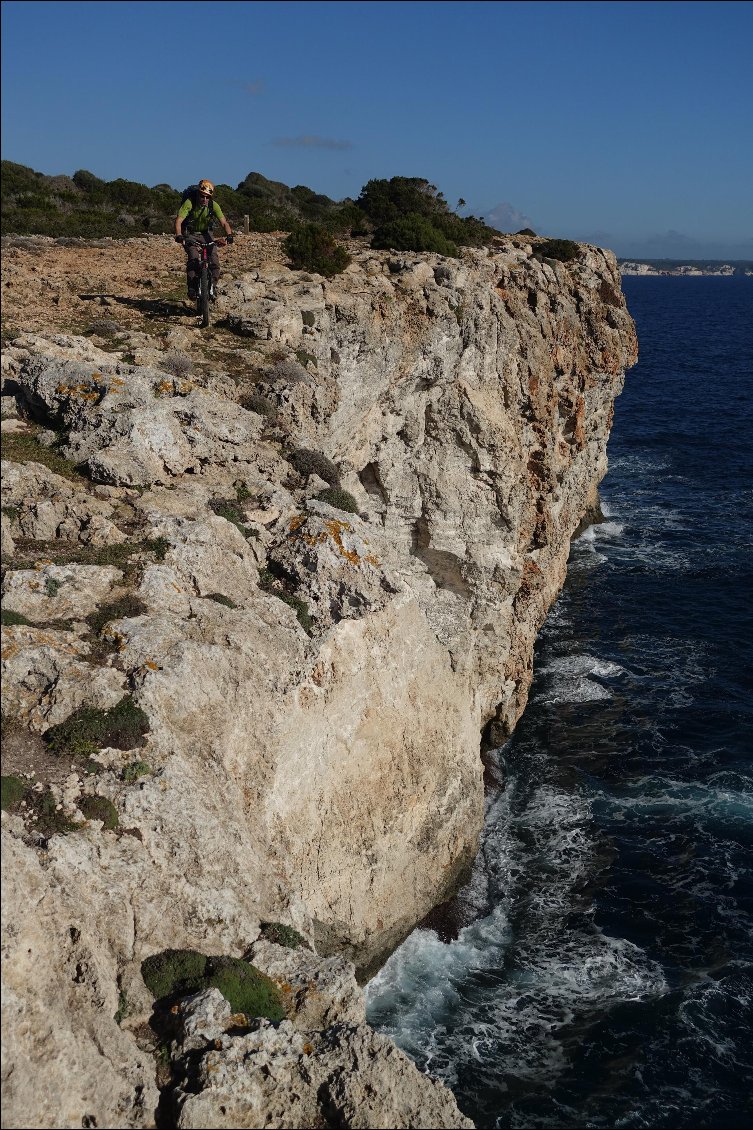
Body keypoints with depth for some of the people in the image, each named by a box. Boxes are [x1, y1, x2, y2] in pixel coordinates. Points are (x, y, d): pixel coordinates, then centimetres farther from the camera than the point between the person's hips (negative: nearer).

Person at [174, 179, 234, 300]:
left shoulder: (213, 205, -16)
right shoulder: (189, 203, -24)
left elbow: (224, 222, -21)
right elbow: (178, 220, -32)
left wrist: (229, 235, -41)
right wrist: (179, 236, -50)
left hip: (206, 234, 3)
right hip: (190, 234, -3)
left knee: (215, 262, -12)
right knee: (194, 258, -27)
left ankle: (211, 287, 7)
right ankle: (192, 288, -16)